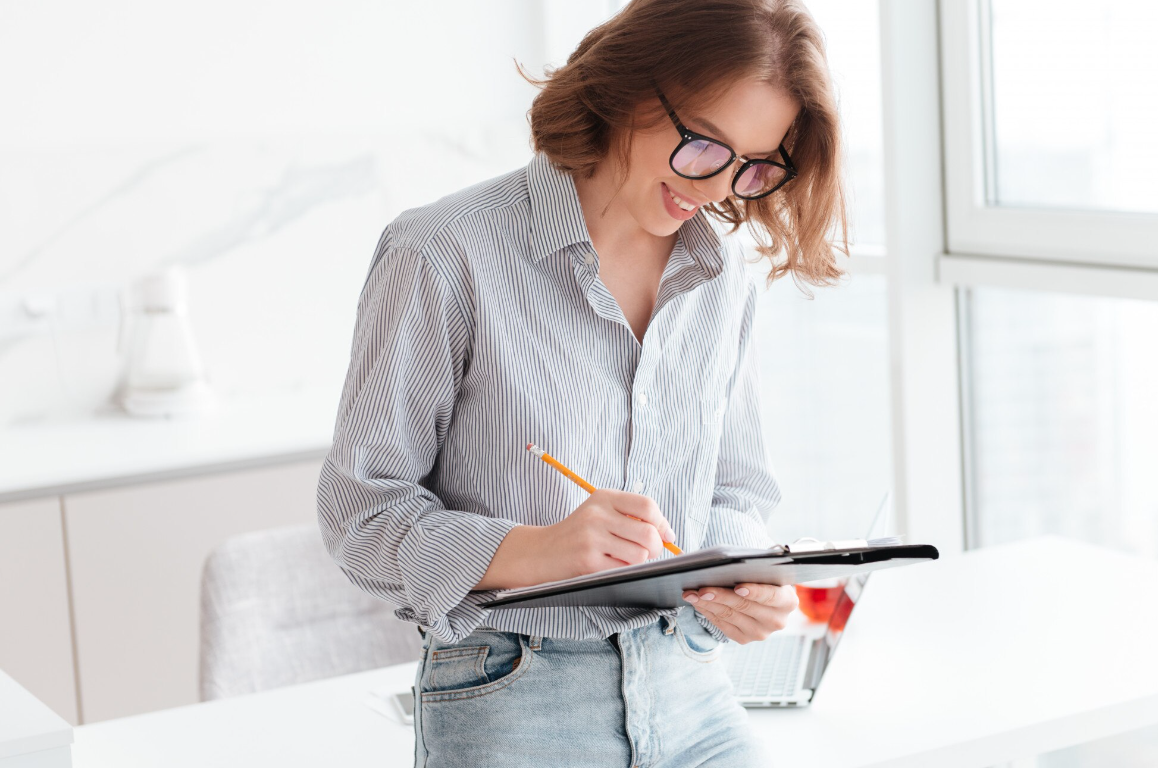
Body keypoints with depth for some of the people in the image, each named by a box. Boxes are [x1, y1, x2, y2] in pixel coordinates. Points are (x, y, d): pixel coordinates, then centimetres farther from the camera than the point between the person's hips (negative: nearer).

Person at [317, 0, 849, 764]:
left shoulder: (723, 276, 8)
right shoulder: (446, 257, -11)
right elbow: (360, 507, -10)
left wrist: (737, 583, -8)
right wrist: (532, 551, -25)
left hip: (690, 693, 5)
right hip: (508, 704, -4)